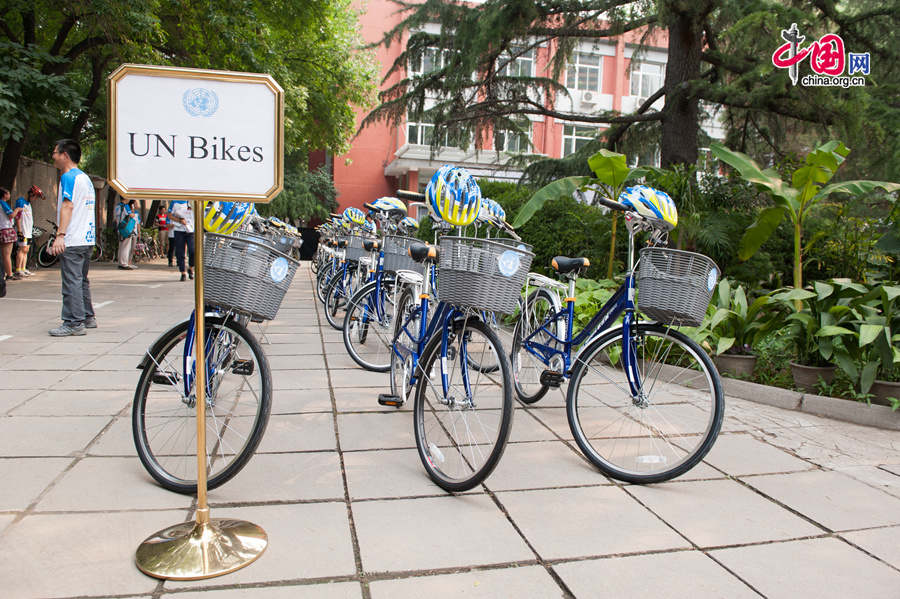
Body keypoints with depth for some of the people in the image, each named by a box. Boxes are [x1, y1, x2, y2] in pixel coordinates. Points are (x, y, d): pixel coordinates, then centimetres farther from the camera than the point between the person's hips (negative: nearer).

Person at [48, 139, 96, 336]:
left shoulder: (68, 177, -9)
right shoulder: (85, 177, 19)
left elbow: (68, 205, -20)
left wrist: (60, 235, -26)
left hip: (72, 241, -9)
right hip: (88, 239, 9)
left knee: (71, 282, -7)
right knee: (82, 281, 16)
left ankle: (74, 323, -6)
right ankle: (88, 318, 22)